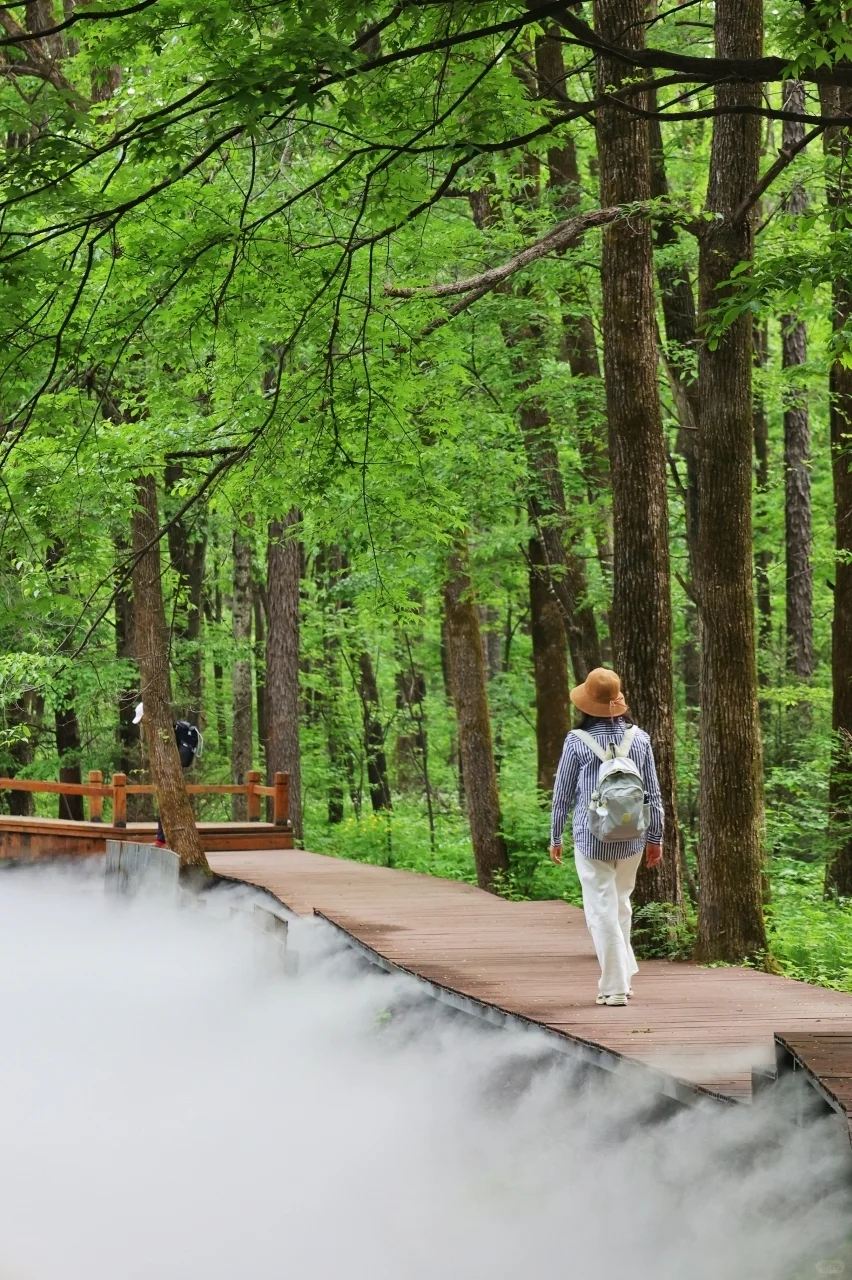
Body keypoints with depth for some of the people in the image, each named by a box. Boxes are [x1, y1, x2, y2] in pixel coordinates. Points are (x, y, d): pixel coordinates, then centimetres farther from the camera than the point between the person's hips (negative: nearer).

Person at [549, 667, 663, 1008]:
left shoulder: (577, 741, -8)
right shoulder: (639, 738, 1)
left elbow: (562, 793, -1)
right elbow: (653, 792, 6)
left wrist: (555, 837, 10)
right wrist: (655, 837, 15)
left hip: (592, 838, -4)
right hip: (632, 837, 4)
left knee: (602, 909, 1)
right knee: (621, 904, 21)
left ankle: (615, 986, 0)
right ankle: (623, 975, 25)